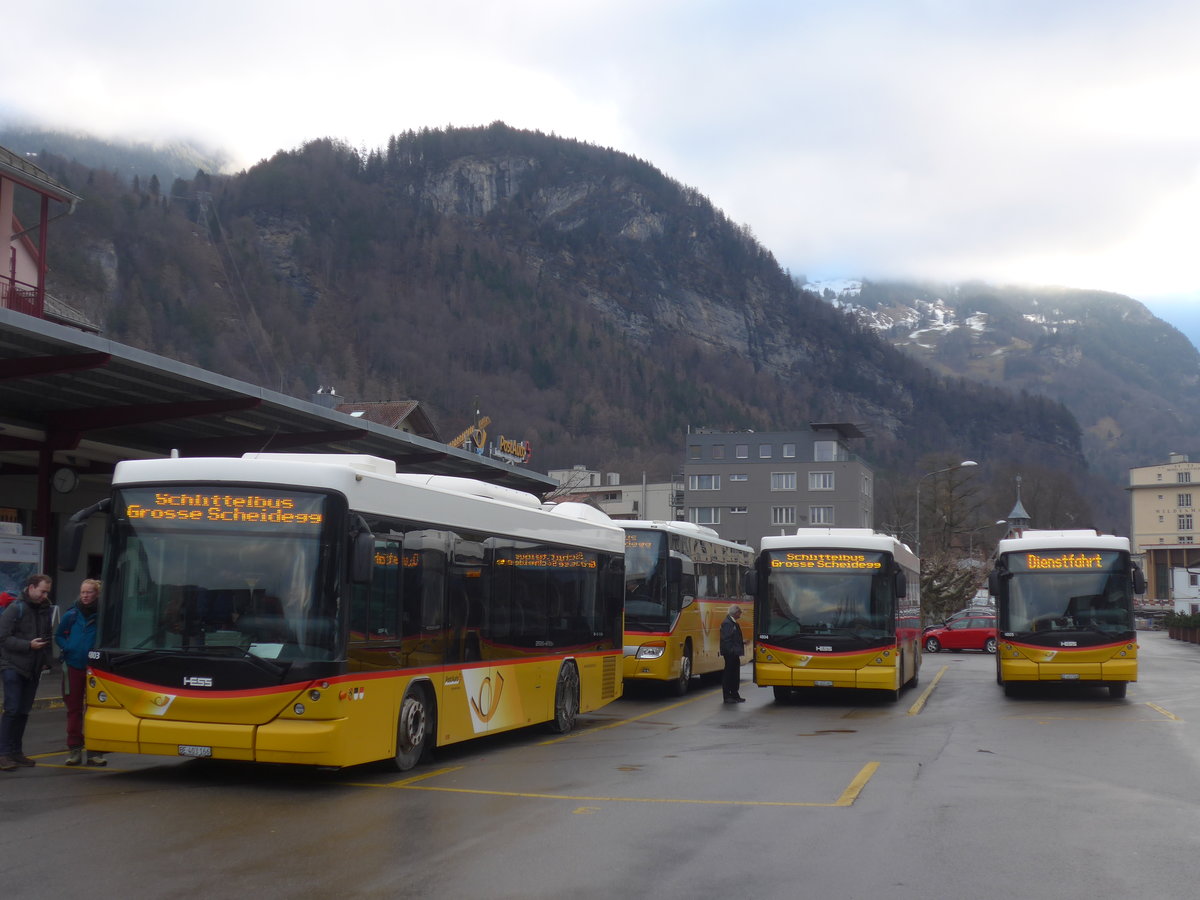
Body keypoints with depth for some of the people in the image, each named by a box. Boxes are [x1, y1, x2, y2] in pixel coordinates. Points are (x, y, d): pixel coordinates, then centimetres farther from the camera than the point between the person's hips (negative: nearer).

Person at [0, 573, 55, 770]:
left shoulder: (47, 609, 8)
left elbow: (49, 637, 18)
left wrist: (46, 658, 6)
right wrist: (28, 645, -19)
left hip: (33, 669, 6)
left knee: (24, 711, 9)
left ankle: (16, 752, 16)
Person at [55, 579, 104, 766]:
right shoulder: (72, 615, 3)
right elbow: (58, 635, 16)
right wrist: (67, 647, -1)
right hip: (73, 667, 3)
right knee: (73, 709, 8)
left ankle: (94, 751, 7)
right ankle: (74, 749, 15)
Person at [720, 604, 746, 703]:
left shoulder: (734, 623, 16)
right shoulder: (727, 623, -16)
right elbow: (725, 639, -21)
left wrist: (742, 641, 13)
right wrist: (731, 650, -22)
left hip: (734, 654, 10)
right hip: (730, 653, -10)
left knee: (735, 674, 15)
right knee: (728, 674, -5)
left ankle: (735, 695, 23)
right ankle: (727, 697, -1)